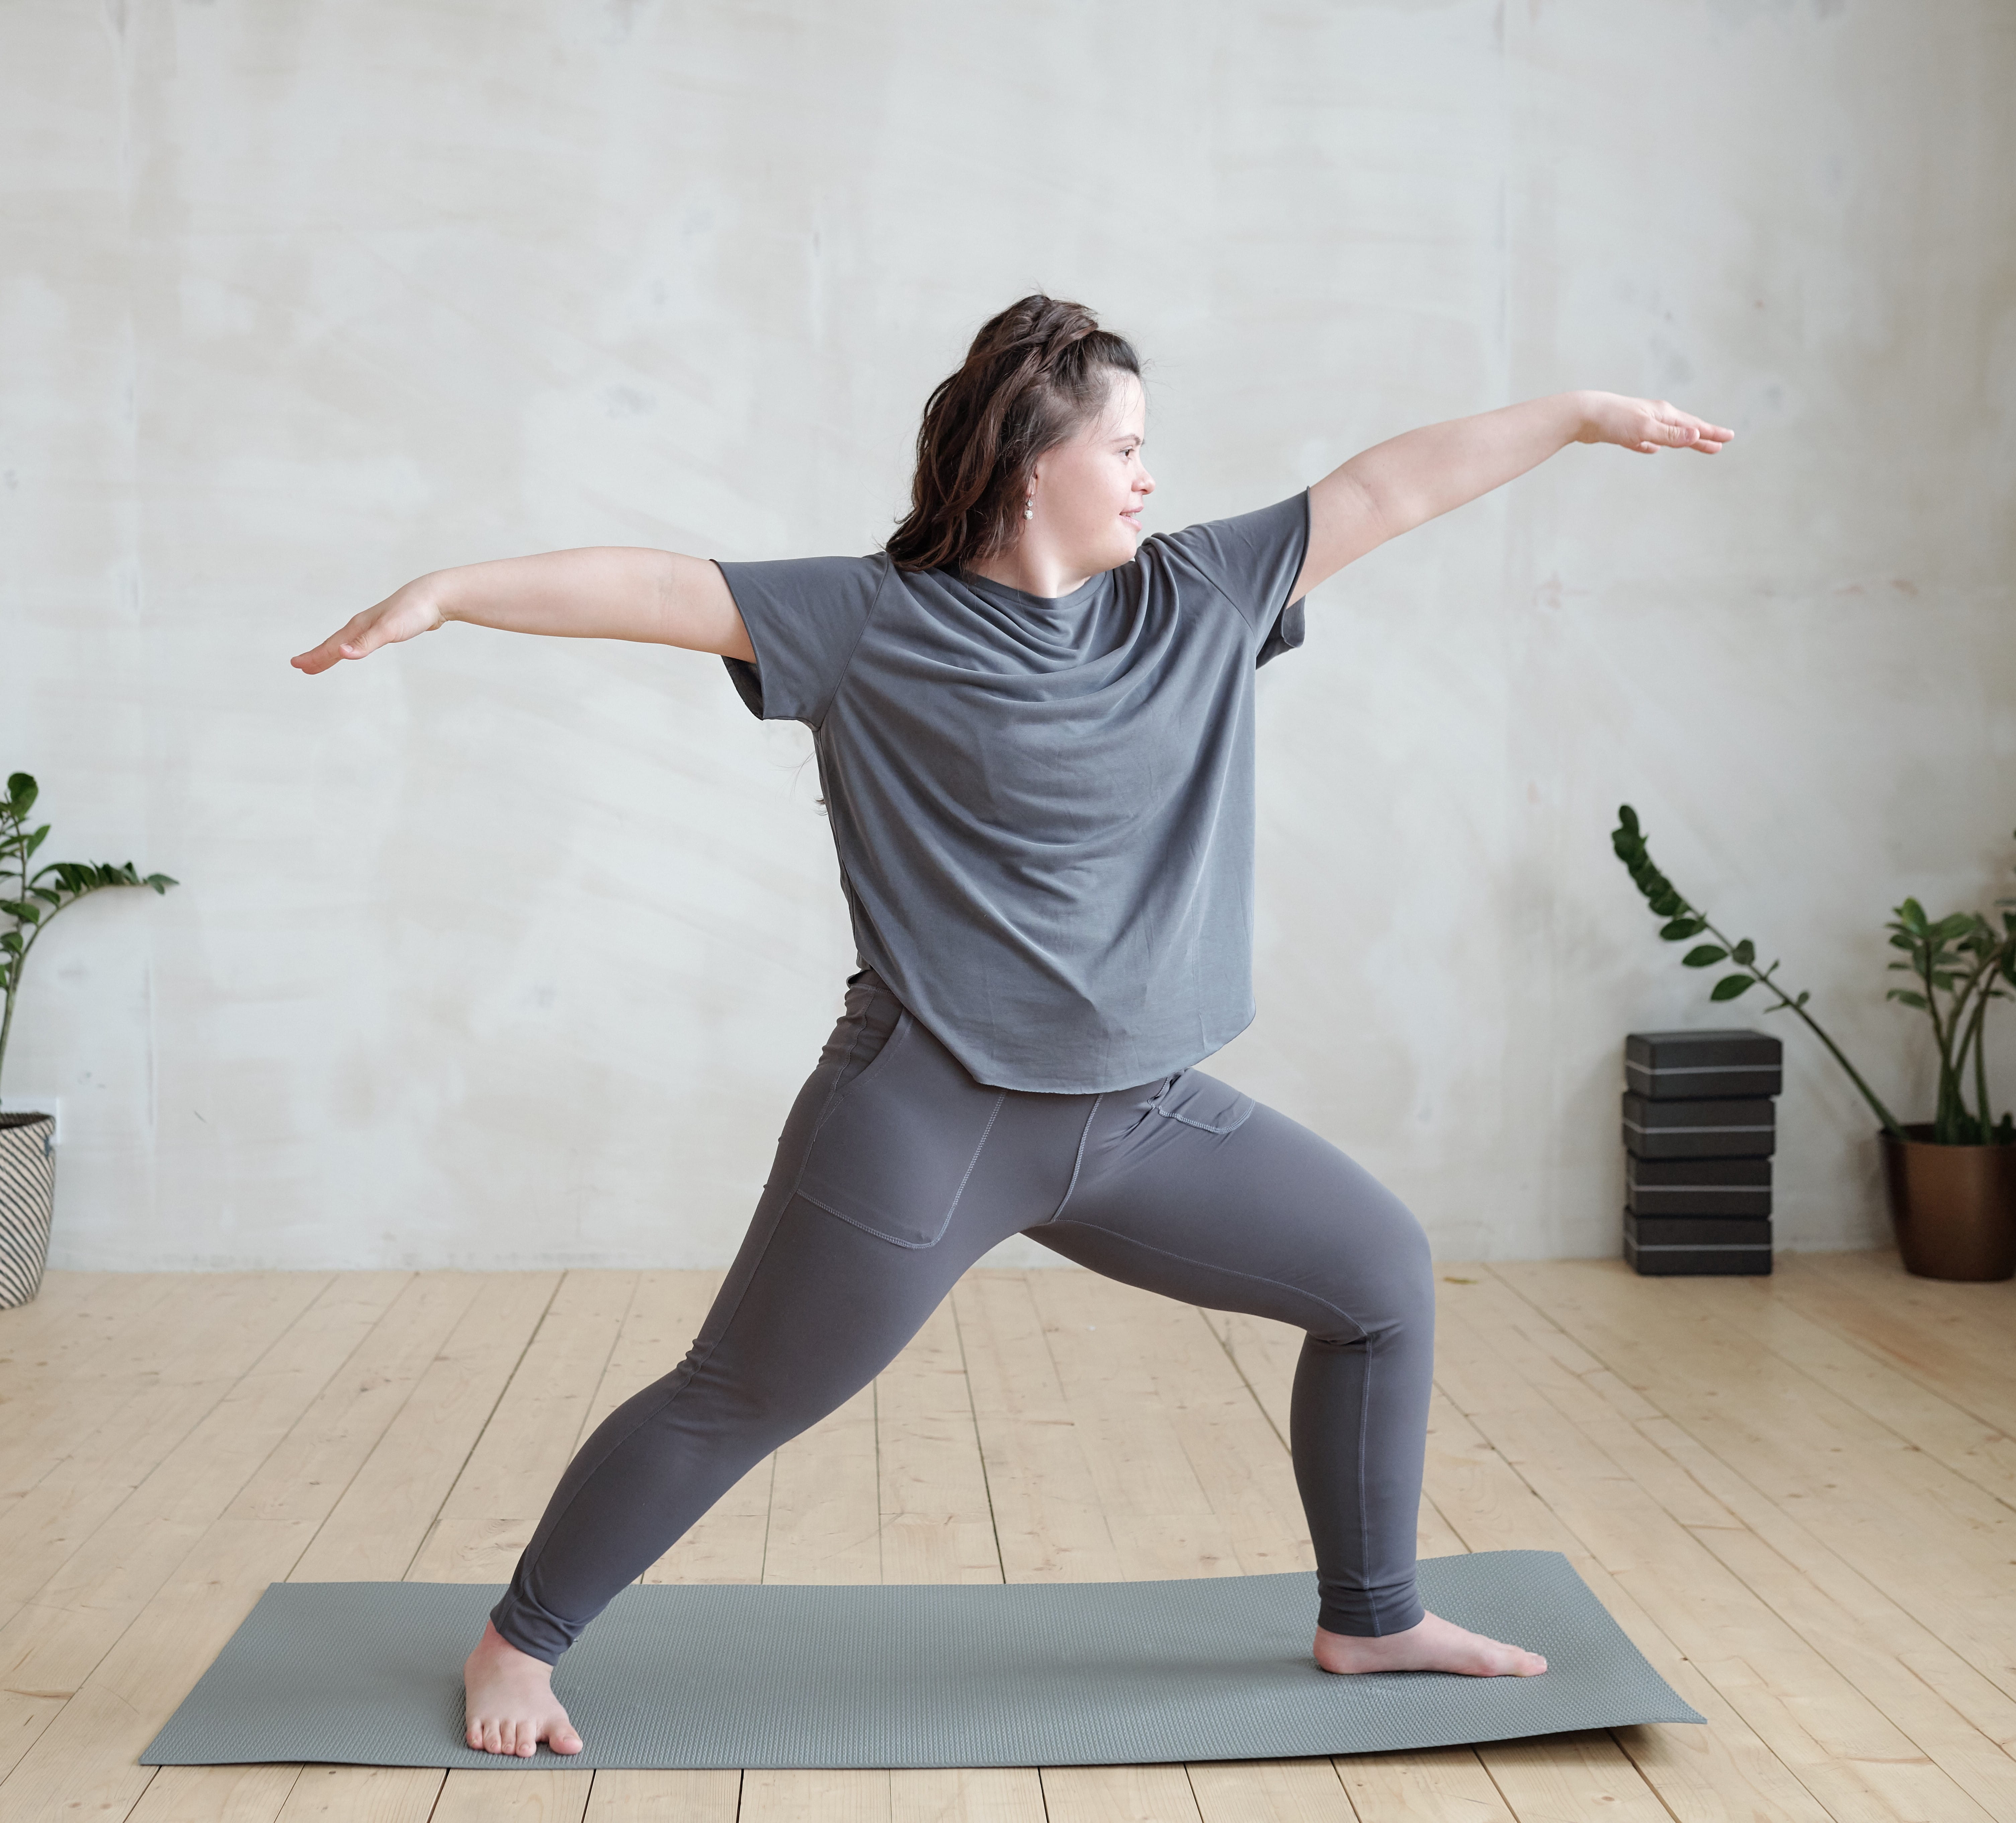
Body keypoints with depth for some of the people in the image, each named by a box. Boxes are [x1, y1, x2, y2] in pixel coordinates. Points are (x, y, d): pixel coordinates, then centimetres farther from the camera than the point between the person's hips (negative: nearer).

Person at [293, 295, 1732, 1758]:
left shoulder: (1198, 598, 5)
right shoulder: (872, 624, -7)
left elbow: (1390, 488, 7)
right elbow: (656, 589, -11)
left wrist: (1583, 414, 10)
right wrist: (446, 591, -19)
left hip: (1147, 1117, 6)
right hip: (931, 1118, -5)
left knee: (1385, 1273, 7)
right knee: (732, 1405, 4)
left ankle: (1372, 1618, 25)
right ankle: (519, 1644, 26)